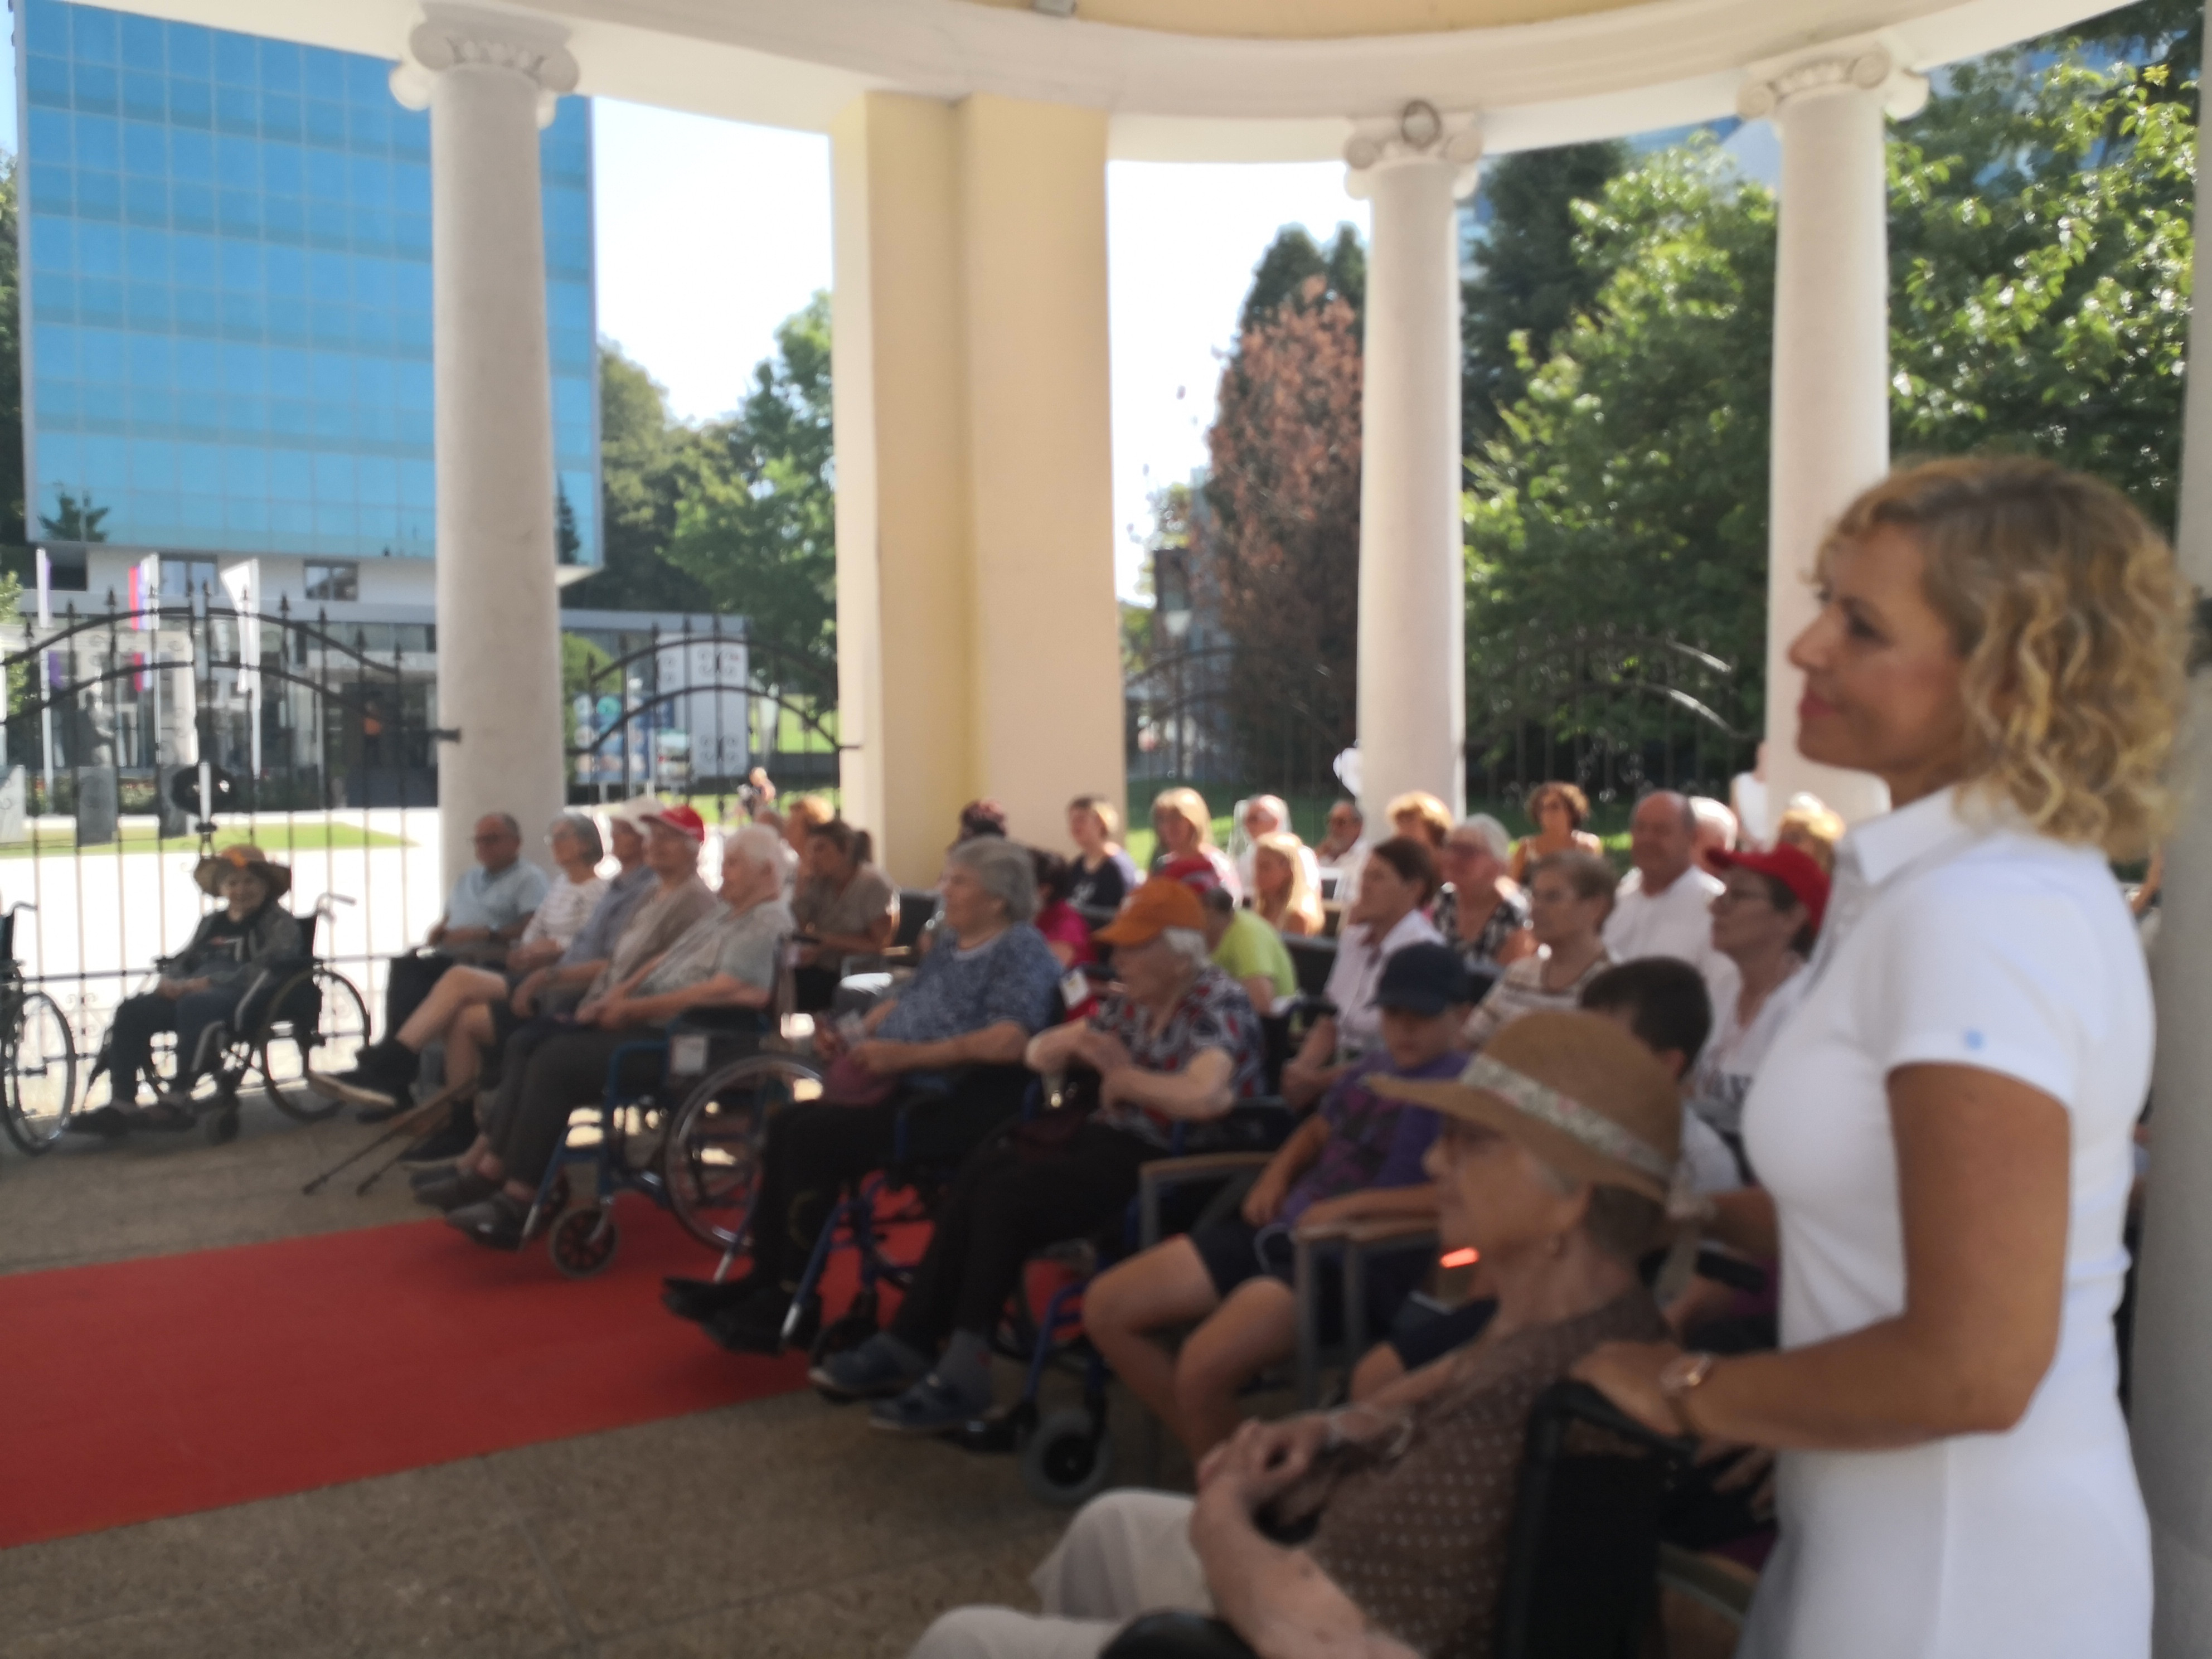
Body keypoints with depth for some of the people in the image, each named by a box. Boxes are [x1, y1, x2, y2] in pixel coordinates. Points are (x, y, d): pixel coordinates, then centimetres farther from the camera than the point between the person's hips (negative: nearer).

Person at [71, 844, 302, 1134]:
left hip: (249, 997, -7)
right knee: (133, 1010, -17)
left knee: (193, 1005, -38)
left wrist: (208, 982, -19)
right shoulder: (211, 923, 29)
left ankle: (177, 1101, -38)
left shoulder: (278, 922, 7)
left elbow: (266, 968, -10)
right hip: (191, 992, 7)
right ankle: (121, 1105, -20)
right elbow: (183, 961, 25)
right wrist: (170, 982, -1)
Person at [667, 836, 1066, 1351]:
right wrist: (854, 1034, 3)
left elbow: (1009, 1042, -25)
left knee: (814, 1137, -20)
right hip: (906, 1090, 10)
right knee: (787, 1125, -3)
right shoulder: (952, 947, 19)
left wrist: (908, 1055, -24)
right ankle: (764, 1281, 0)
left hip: (963, 1106, -10)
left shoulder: (1022, 951, -10)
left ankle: (793, 1304, -8)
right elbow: (903, 1003, 24)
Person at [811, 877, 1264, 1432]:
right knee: (978, 1173, -16)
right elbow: (1037, 1055, 20)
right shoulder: (1133, 999, 13)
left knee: (1008, 1193, -23)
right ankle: (910, 1342, -13)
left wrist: (1127, 1078, -16)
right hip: (1108, 1136, 8)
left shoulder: (1221, 1005, -11)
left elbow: (1202, 1098, -31)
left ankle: (962, 1370, -15)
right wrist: (1067, 1041, -4)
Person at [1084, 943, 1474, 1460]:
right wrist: (1276, 1174, 9)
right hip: (1280, 1230, 9)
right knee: (1106, 1308, 2)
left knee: (1203, 1368, -31)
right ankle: (1210, 1459, 12)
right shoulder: (1373, 1065, 16)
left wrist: (1355, 1203, -22)